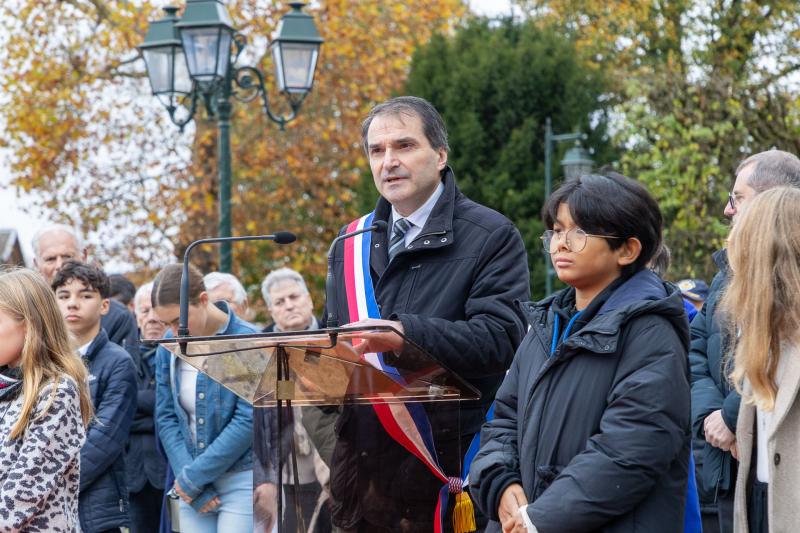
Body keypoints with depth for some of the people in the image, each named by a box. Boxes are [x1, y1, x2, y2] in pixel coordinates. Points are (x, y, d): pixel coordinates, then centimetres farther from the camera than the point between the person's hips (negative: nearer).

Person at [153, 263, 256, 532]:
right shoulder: (169, 347, 4)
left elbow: (249, 421, -15)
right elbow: (166, 417, 4)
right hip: (194, 488, 5)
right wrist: (190, 482, -7)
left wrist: (193, 477, -12)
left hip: (242, 482, -5)